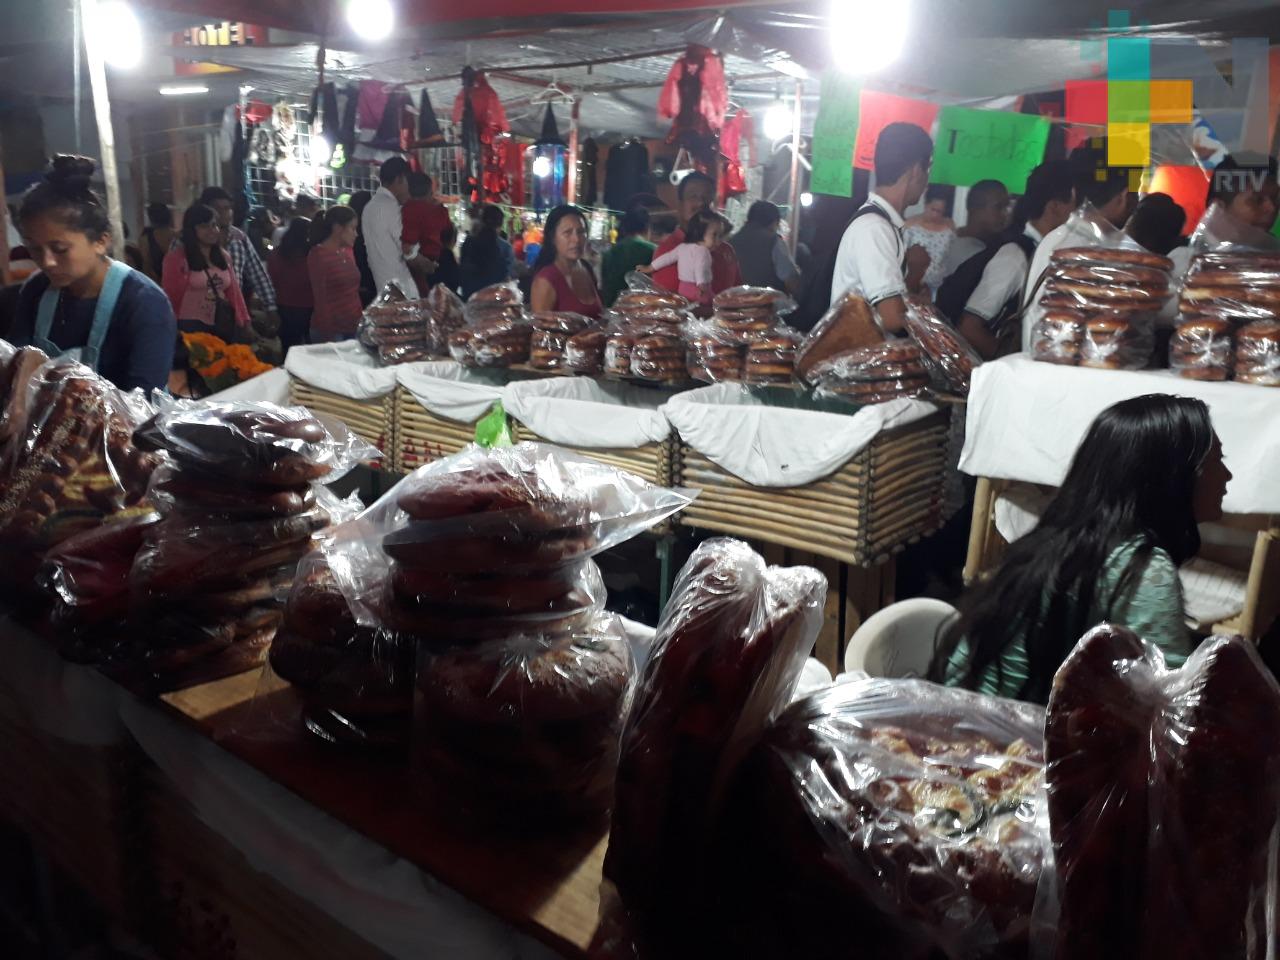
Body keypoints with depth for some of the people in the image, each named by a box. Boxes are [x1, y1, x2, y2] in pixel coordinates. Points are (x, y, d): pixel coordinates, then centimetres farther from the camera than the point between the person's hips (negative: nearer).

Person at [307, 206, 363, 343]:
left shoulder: (348, 250, 10)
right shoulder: (318, 255, -9)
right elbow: (320, 298, -12)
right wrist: (327, 337, -13)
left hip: (354, 327, 6)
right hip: (330, 331, -6)